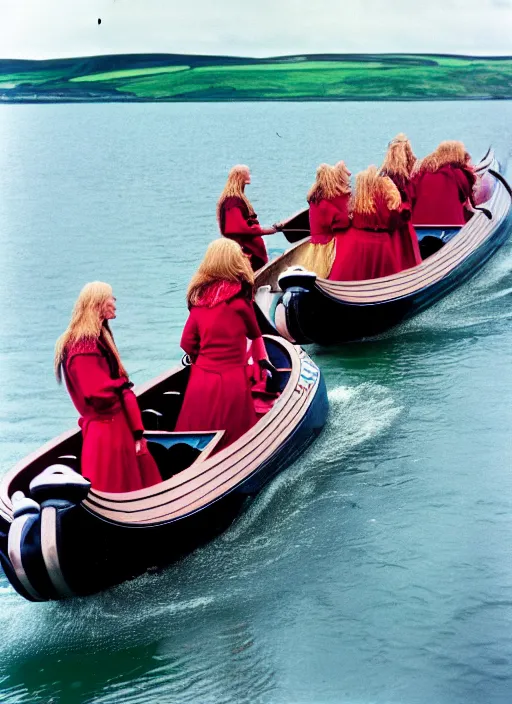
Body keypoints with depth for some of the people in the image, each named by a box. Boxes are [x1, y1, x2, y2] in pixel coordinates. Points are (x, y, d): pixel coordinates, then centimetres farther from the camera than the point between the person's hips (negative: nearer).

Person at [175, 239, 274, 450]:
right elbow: (254, 334, 9)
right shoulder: (239, 298, -8)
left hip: (201, 382, 4)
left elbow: (187, 343, 3)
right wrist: (262, 359, 28)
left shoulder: (199, 297, 3)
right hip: (230, 383, -4)